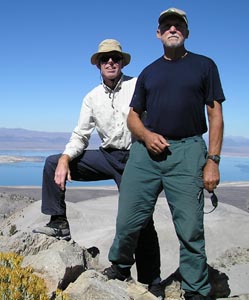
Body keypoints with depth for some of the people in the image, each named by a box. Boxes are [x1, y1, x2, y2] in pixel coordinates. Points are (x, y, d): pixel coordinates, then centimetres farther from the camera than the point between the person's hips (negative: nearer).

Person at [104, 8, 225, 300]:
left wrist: (213, 161, -5)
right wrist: (146, 135, -5)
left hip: (187, 150, -2)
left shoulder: (204, 65, 11)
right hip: (146, 149, 3)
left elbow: (215, 115, 5)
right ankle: (119, 266, 29)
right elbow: (133, 116, 19)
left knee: (191, 229, -2)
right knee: (128, 221, 2)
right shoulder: (148, 72, 19)